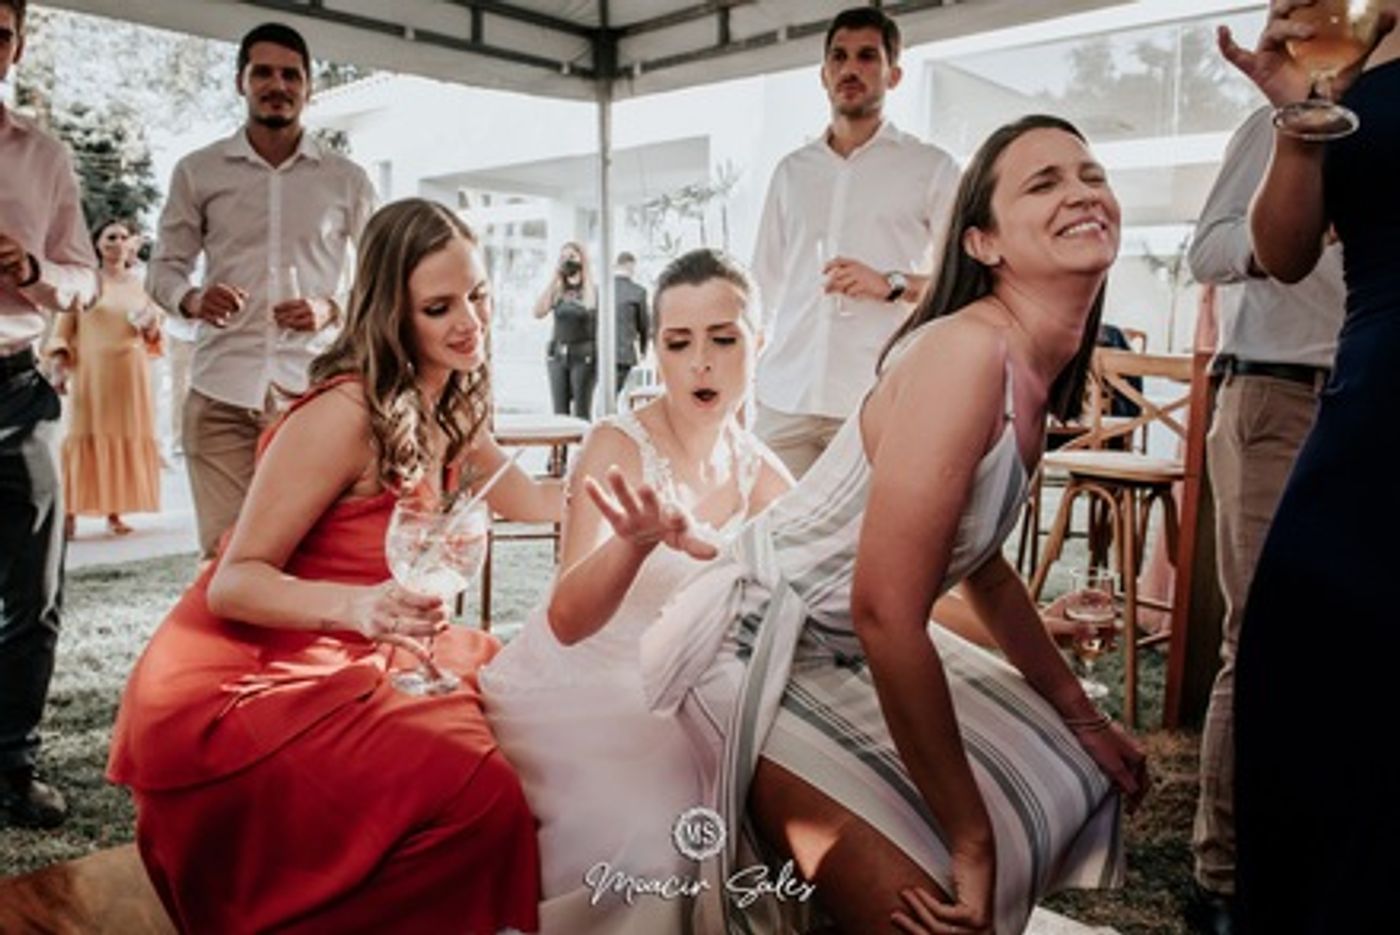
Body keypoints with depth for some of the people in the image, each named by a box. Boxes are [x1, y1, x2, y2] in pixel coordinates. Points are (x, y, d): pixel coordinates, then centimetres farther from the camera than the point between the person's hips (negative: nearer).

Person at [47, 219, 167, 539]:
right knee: (87, 437, -7)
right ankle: (71, 512, -5)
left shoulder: (139, 283, 13)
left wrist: (152, 325, -3)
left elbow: (152, 336, 18)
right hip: (91, 372, -3)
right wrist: (60, 362, -9)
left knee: (127, 438, 1)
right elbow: (64, 326, 2)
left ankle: (115, 513, 7)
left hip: (131, 373, 3)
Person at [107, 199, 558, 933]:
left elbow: (529, 501, 17)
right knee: (472, 793, -26)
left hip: (333, 664, 9)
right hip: (233, 686, -9)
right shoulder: (344, 415, -22)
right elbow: (233, 582, -22)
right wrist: (360, 606, -39)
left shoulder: (446, 412, 3)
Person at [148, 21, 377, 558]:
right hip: (221, 391, 1)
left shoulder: (346, 180, 9)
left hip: (314, 390, 0)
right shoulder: (197, 171, 9)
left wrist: (332, 310, -8)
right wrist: (192, 300, -10)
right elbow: (164, 267, 14)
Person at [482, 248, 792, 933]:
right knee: (655, 836, -26)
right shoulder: (619, 446, -16)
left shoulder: (760, 475, 1)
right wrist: (638, 538, -49)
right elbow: (568, 617, -30)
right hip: (565, 690, -5)